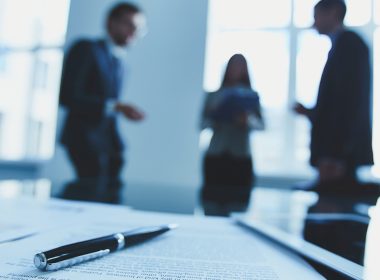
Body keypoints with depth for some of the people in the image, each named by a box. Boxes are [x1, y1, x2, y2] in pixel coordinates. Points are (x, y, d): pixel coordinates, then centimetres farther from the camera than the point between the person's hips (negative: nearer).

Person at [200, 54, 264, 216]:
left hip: (241, 158, 0)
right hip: (215, 157, 0)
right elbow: (203, 123, 2)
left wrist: (248, 121, -23)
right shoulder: (214, 95, 7)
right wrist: (214, 119, -19)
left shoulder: (251, 96, 7)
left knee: (237, 213, 3)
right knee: (212, 214, 3)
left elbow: (261, 124, -2)